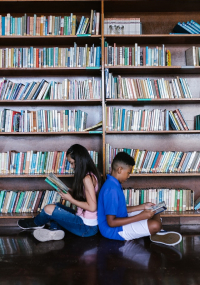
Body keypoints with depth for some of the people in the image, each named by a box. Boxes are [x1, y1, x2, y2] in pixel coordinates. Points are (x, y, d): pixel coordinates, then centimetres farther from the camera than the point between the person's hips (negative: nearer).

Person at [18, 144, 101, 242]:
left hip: (87, 227, -10)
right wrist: (70, 192, 1)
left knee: (49, 209, -8)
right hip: (84, 219, 10)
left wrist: (70, 199, -16)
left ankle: (36, 223, 24)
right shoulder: (90, 175, 7)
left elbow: (92, 207, -24)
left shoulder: (87, 178, -22)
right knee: (57, 206, 23)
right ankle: (55, 229, 1)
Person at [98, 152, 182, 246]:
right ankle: (157, 235, 7)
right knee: (155, 225, -25)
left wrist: (142, 207, 8)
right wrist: (140, 217, -25)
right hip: (113, 230, -11)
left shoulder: (114, 184, 5)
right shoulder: (111, 189, -26)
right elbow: (111, 222, -28)